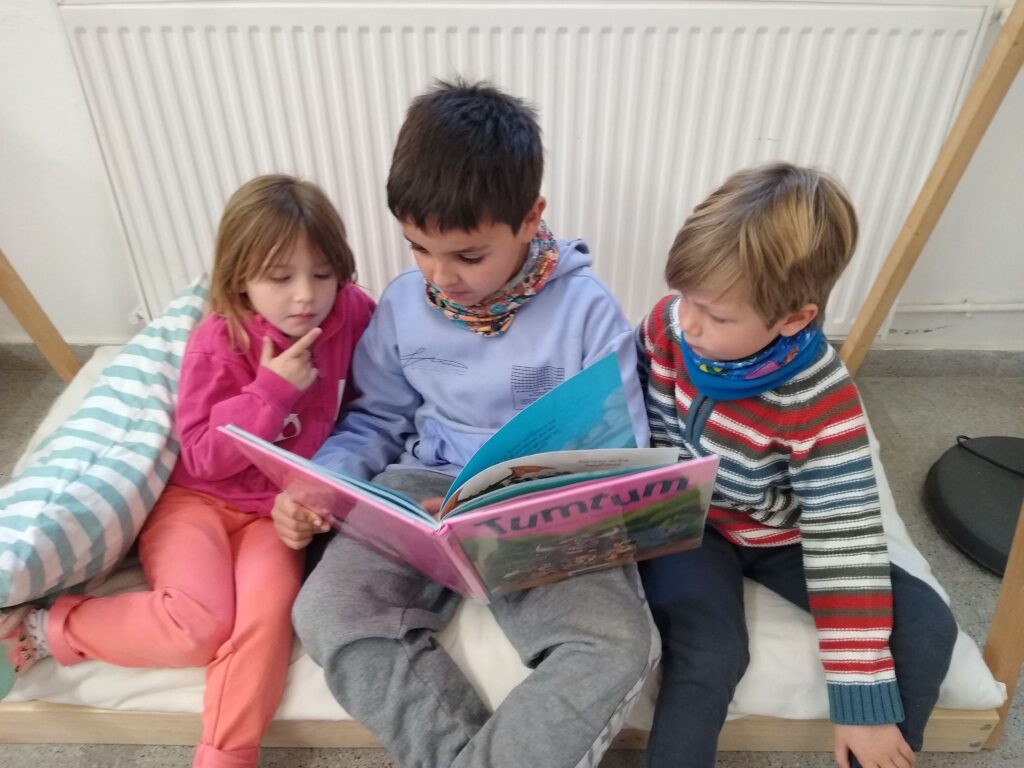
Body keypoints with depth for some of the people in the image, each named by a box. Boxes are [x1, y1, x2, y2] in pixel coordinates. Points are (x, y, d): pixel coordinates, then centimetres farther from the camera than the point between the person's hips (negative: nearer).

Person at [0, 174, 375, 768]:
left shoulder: (352, 314, -6)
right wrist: (271, 391, -25)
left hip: (279, 510, 2)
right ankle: (48, 629, 5)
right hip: (201, 500, -2)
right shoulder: (217, 343, -14)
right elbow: (203, 459, -13)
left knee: (268, 610, -27)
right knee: (197, 628, -22)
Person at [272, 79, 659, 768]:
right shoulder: (404, 304, 1)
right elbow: (378, 421, 13)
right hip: (424, 490, 3)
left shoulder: (586, 308, -9)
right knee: (326, 610, -21)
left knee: (621, 646, -26)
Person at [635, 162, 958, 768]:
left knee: (927, 627, -11)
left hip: (781, 536, 1)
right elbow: (646, 433, -4)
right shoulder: (667, 325, -19)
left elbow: (847, 544, -23)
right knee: (708, 656, -27)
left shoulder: (824, 405, -26)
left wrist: (865, 702, -19)